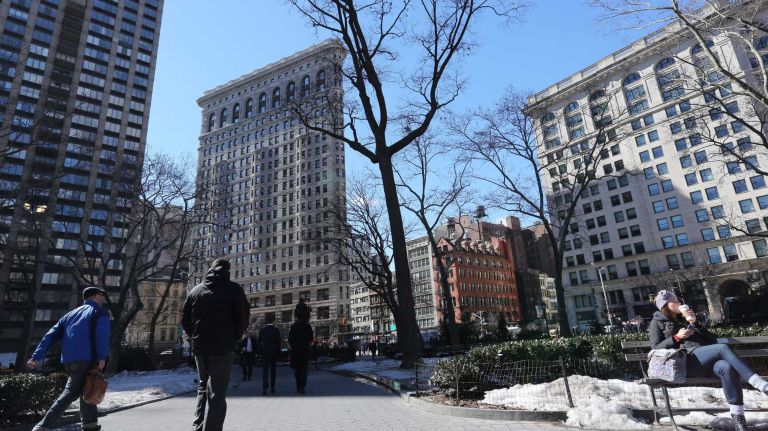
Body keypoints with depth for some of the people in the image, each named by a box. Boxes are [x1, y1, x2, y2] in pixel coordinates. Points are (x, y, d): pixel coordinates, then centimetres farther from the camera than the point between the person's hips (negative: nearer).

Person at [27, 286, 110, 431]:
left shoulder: (70, 314, 25)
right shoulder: (100, 312, 4)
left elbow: (51, 335, 15)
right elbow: (102, 333, -14)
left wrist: (37, 357, 10)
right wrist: (102, 357, -14)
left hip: (68, 360, 7)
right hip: (86, 358, -7)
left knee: (86, 390, 17)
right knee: (71, 393, -3)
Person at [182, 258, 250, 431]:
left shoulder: (195, 290, 8)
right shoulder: (233, 289, -3)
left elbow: (184, 319, 9)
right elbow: (243, 317, -9)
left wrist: (196, 337, 17)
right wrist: (234, 339, 4)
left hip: (199, 347, 4)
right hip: (222, 347, -4)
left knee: (203, 387, 22)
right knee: (217, 392, 1)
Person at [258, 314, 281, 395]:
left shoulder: (262, 330, -2)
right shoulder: (276, 329, -7)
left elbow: (259, 342, 1)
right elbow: (279, 342, -7)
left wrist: (260, 351, 9)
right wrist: (278, 352, 2)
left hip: (265, 353, 1)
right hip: (274, 352, -1)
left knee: (265, 370, 0)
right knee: (273, 370, 11)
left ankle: (265, 388, -12)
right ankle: (272, 387, 16)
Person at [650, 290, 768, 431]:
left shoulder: (685, 320, 31)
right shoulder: (657, 322, 15)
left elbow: (712, 340, 23)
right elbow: (656, 348, 3)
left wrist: (695, 323, 12)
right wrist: (677, 337, -6)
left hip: (704, 361, 5)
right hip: (684, 362, -5)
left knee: (726, 367, -31)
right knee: (723, 348, -28)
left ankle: (738, 417, -31)